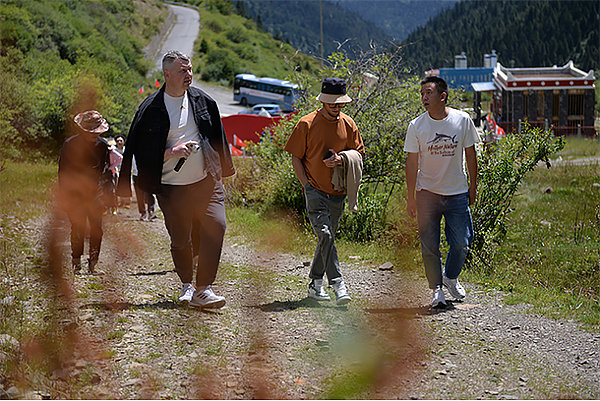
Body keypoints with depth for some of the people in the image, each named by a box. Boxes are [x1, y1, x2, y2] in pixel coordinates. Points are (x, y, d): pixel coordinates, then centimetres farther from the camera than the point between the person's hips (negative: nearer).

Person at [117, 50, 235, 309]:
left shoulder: (202, 100, 7)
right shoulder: (151, 109, -5)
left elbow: (217, 136, 19)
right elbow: (142, 151, -6)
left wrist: (224, 168, 22)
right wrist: (171, 153, -18)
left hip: (207, 181, 2)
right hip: (172, 187, -2)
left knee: (215, 226, -16)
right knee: (180, 240, 5)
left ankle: (203, 289, -12)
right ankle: (186, 284, 31)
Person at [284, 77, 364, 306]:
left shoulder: (348, 125, 6)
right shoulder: (307, 124, -4)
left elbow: (358, 153, 13)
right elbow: (296, 158, 0)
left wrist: (341, 160, -8)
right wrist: (306, 185, -9)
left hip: (337, 192, 4)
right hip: (315, 190, -4)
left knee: (327, 237, 11)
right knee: (325, 236, -17)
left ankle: (315, 284, 23)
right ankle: (337, 283, -16)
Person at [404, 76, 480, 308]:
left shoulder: (462, 120, -5)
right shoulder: (416, 126, -7)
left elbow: (470, 155, 4)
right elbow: (412, 163, -5)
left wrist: (473, 187, 6)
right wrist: (411, 198, -7)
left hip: (457, 193, 0)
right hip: (427, 193, 0)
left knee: (461, 243, -1)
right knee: (430, 246, 0)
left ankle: (450, 278, 27)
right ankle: (437, 289, 15)